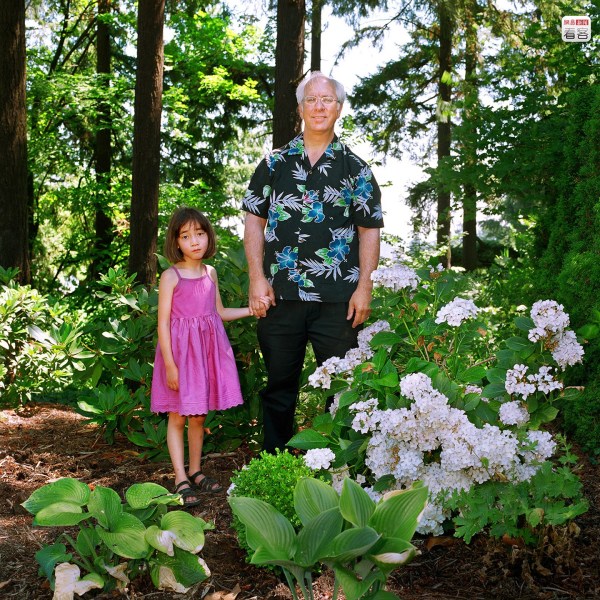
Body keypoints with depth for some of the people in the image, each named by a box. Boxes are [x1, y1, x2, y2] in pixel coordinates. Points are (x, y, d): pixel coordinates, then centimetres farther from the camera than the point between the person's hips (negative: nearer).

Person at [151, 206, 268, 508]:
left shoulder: (210, 273, 7)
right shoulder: (171, 276, -9)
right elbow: (163, 322, -11)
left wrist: (252, 309, 8)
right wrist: (169, 364, -15)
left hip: (208, 346, 5)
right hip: (180, 348, -5)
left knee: (198, 414, 13)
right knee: (177, 416, 1)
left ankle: (195, 472, 26)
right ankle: (181, 480, 6)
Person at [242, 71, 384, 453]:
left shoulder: (355, 168, 6)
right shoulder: (275, 163, 8)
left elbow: (369, 230, 4)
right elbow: (254, 221, 7)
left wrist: (364, 287, -5)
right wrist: (257, 278, -3)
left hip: (338, 300, -1)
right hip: (280, 294, 1)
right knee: (279, 386, 10)